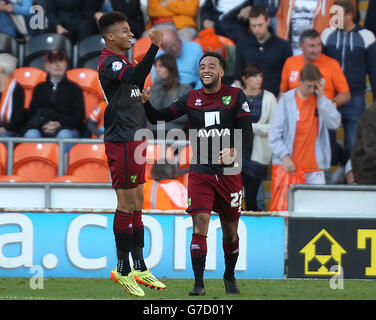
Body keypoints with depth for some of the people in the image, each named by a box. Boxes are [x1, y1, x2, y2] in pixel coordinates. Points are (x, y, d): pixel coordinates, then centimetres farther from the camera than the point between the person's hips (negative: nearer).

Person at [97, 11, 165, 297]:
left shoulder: (124, 61, 17)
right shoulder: (109, 62, -15)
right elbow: (135, 77, -34)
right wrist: (154, 47, -39)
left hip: (134, 139, 10)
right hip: (121, 142, -10)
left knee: (137, 203, 12)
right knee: (127, 204, -6)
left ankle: (139, 267, 18)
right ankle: (123, 270, -1)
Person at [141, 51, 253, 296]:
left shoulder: (235, 96, 1)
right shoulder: (191, 99, 6)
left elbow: (247, 133, -5)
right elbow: (158, 118, 3)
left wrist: (234, 151, -24)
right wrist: (146, 102, -16)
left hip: (229, 172, 0)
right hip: (200, 172, 0)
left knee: (230, 232, 9)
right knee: (200, 226, -14)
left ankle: (230, 277, 32)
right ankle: (199, 283, -11)